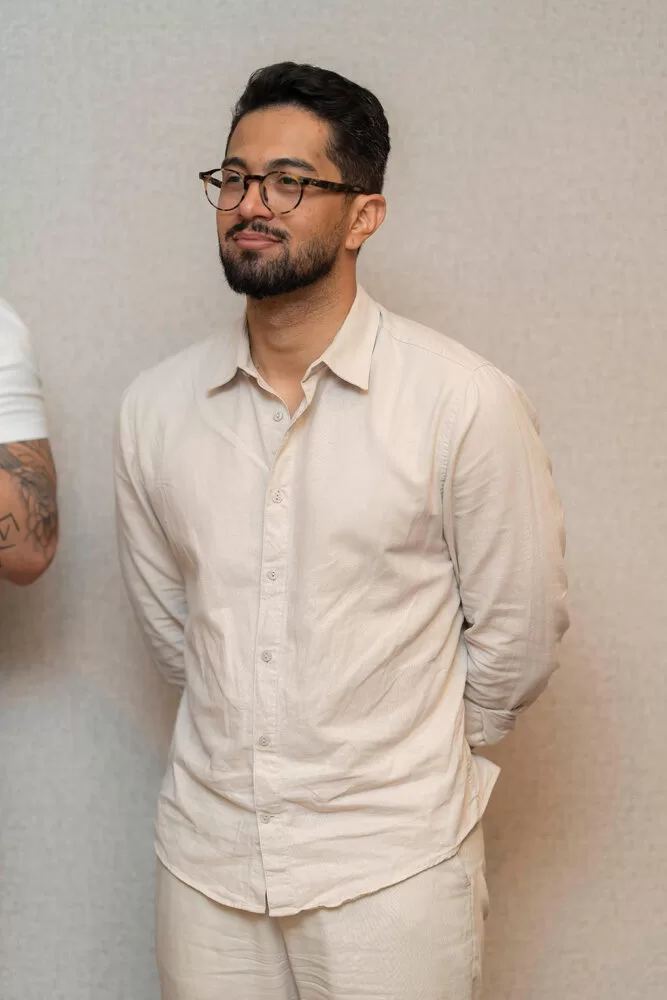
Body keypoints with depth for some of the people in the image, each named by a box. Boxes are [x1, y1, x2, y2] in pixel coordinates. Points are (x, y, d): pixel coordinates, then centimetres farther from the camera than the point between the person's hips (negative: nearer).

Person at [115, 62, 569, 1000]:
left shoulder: (466, 403, -13)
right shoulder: (154, 408, -1)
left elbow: (516, 635, -3)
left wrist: (415, 762, 8)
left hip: (391, 871, -3)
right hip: (207, 854, 3)